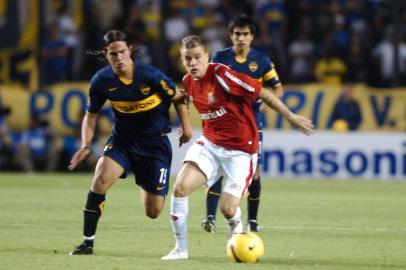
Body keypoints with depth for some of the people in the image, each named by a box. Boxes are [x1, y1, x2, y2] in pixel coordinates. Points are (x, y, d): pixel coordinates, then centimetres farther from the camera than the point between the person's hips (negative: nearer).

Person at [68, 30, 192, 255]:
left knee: (153, 212, -1)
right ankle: (88, 243, -17)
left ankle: (147, 188, 39)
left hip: (155, 142, -2)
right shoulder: (101, 81, -12)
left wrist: (186, 126, 1)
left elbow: (178, 97, -3)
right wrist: (86, 146, -10)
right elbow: (91, 115, 3)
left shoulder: (150, 75, -22)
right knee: (100, 179, -27)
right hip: (122, 140, 2)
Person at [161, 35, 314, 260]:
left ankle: (237, 232, 28)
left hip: (240, 150, -6)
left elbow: (263, 93, -16)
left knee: (228, 209, -11)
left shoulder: (220, 73, -21)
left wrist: (292, 118, -11)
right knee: (180, 187, -15)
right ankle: (181, 249, -1)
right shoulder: (188, 82, 1)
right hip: (209, 143, 6)